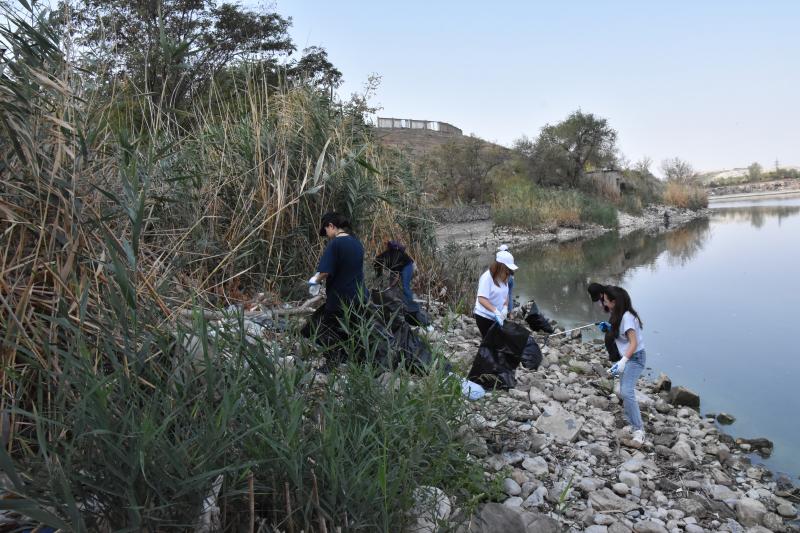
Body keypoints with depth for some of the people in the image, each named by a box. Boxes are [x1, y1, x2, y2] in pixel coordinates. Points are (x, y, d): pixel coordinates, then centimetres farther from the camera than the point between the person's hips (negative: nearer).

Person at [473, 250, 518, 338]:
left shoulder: (504, 278, 3)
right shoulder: (487, 277, -20)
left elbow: (505, 295, 11)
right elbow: (481, 299, -27)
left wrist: (505, 308, -8)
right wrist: (496, 311, -36)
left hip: (497, 317, 7)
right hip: (485, 317, -7)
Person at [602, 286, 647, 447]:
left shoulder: (627, 317, -20)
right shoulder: (620, 315, 7)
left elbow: (633, 343, -24)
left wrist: (623, 361, -32)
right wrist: (609, 327, 6)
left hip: (635, 357, -10)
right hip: (626, 357, 10)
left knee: (627, 392, -21)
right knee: (624, 392, 17)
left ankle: (638, 430, -20)